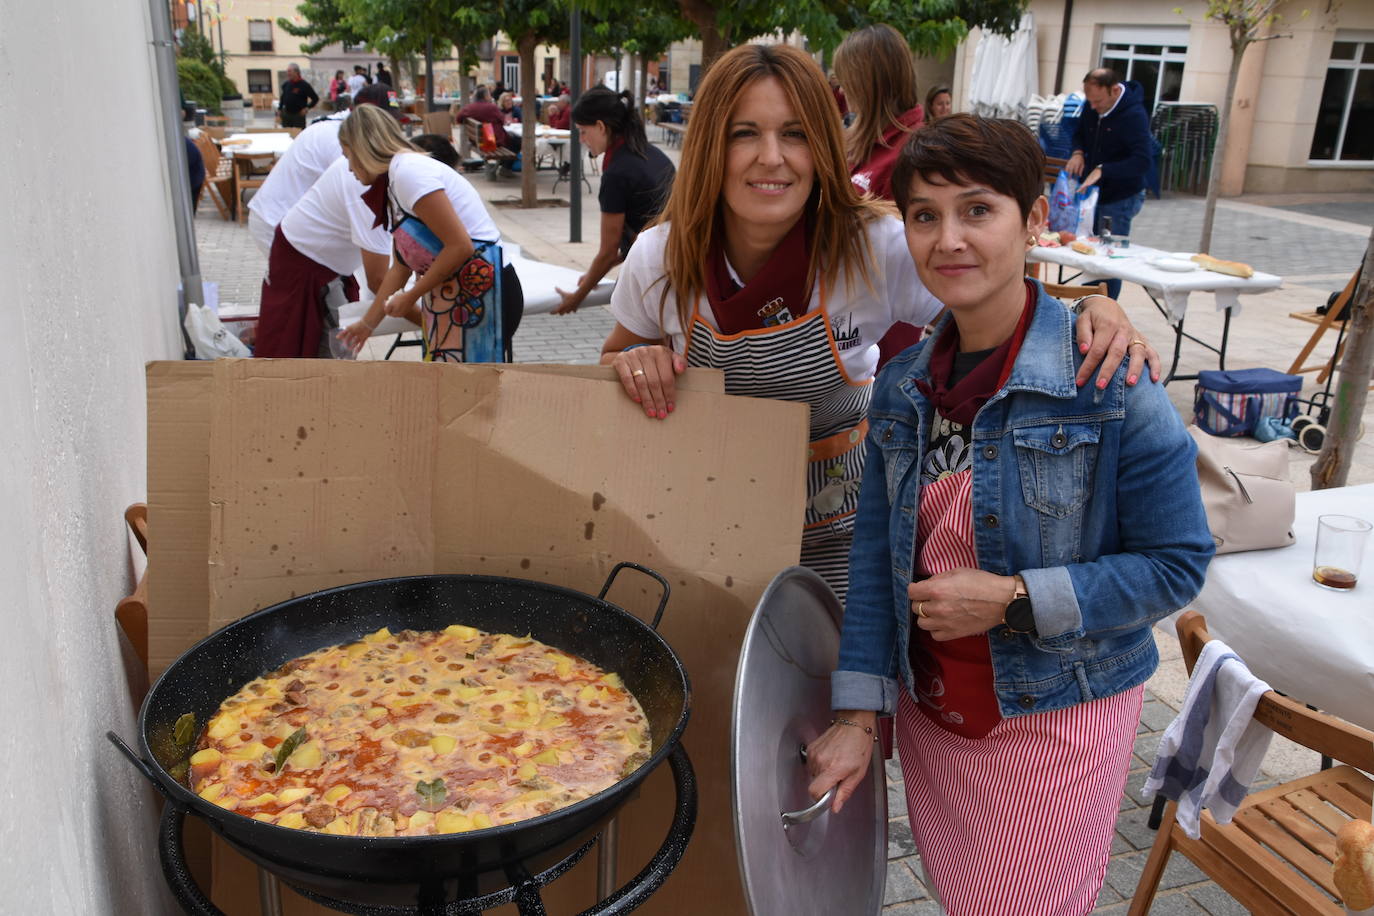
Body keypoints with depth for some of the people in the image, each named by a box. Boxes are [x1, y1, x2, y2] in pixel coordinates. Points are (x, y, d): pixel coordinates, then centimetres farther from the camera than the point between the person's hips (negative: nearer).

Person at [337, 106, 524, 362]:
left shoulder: (409, 171, -14)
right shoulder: (392, 184, 16)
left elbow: (461, 246, -20)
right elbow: (401, 267, 22)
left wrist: (411, 296, -10)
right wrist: (367, 323, 28)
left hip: (482, 293, -10)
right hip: (448, 298, 10)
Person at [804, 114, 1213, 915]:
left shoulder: (1106, 377, -18)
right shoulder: (903, 387, -3)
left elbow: (1177, 564, -14)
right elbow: (876, 555, -2)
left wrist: (1015, 600, -23)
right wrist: (858, 714, -6)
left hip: (1057, 717, -4)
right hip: (929, 708, 5)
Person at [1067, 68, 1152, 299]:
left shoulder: (1134, 115, -22)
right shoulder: (1093, 109, 1)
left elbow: (1143, 160, -29)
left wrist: (1102, 170, -37)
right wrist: (1078, 152, -4)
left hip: (1120, 199, -7)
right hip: (1095, 194, 7)